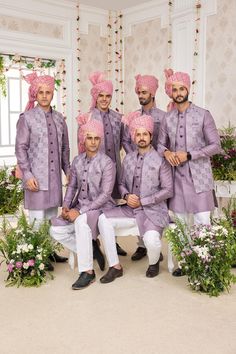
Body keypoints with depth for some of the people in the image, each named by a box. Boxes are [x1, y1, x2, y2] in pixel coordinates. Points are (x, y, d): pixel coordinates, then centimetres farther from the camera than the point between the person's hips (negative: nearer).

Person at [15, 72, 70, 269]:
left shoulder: (59, 118, 11)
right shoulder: (27, 118, -3)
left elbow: (65, 147, 16)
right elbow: (20, 148, -5)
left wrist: (68, 170, 11)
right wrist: (27, 175, -11)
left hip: (55, 176, 5)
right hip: (36, 176, -4)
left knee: (52, 216, 9)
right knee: (37, 217, -2)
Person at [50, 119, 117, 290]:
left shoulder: (107, 163, -11)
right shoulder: (78, 160, 7)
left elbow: (105, 194, -17)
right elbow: (72, 186, 15)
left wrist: (80, 211, -22)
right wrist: (66, 206, -3)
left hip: (101, 207, -6)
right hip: (80, 207, 6)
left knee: (81, 222, -36)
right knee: (56, 230, -13)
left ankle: (88, 272, -25)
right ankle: (90, 251, 4)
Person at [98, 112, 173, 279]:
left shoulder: (160, 160, -4)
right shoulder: (128, 159, 11)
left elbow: (168, 190, -7)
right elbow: (122, 183, 18)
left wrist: (142, 201, -11)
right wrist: (127, 195, -6)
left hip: (153, 210, -5)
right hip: (131, 209, 5)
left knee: (151, 239, -31)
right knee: (104, 219, -15)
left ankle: (154, 262, 9)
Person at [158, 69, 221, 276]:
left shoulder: (203, 115, -4)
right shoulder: (167, 118, 8)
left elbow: (216, 146, -6)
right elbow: (160, 144, 15)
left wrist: (188, 155, -16)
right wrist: (166, 152, -9)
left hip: (198, 177, -4)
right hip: (177, 176, 4)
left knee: (202, 222, -6)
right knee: (181, 222, 10)